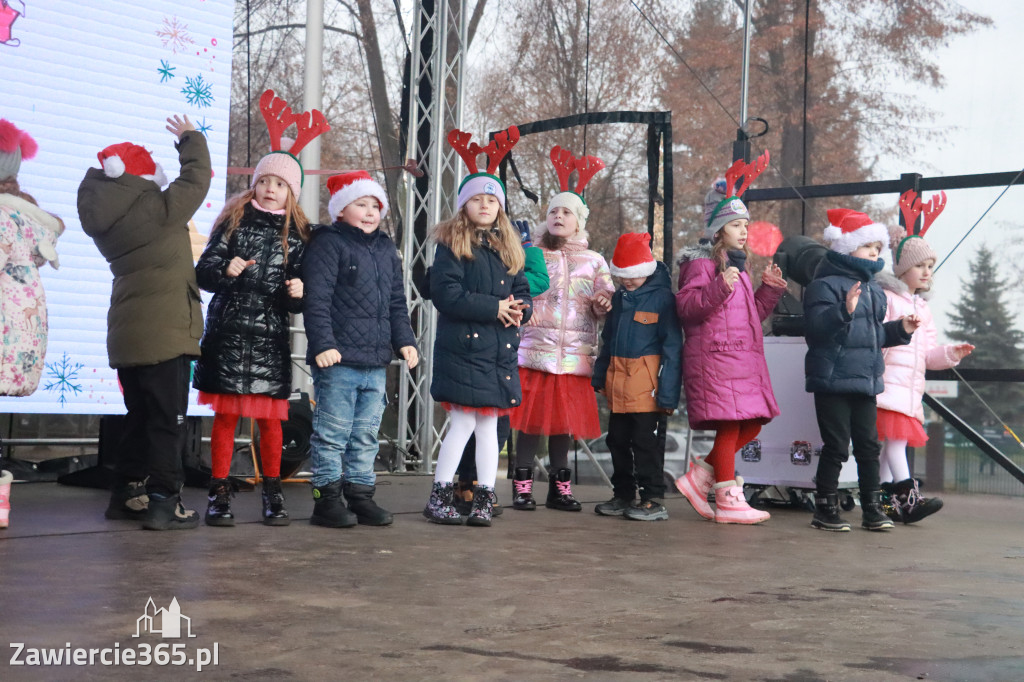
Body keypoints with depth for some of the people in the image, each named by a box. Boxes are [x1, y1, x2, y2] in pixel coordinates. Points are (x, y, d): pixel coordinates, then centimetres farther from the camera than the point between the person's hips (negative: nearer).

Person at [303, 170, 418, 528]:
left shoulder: (386, 249, 19)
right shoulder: (329, 244, -4)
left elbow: (396, 302, 22)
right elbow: (316, 299, -11)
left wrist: (404, 340, 11)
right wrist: (323, 344, -18)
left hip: (376, 362, 7)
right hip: (338, 359, -7)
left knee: (366, 435, 12)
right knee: (332, 432, -2)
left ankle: (361, 495, 20)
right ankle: (327, 499, 6)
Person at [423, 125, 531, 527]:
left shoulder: (508, 247, 16)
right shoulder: (451, 245, -3)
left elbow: (522, 291, 17)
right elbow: (446, 293, -14)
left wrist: (518, 309, -7)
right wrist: (494, 307, -15)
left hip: (501, 350, 5)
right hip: (462, 346, -5)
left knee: (488, 425, 8)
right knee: (463, 422, -6)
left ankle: (484, 498, 14)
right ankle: (439, 496, 6)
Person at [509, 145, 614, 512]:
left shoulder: (594, 261, 13)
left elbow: (606, 304, 10)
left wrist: (603, 303, -11)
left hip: (574, 354, 1)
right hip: (533, 350, -1)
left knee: (566, 419, 5)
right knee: (530, 416, -3)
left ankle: (560, 485, 15)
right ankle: (522, 484, 6)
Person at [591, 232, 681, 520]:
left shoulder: (663, 297, -8)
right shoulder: (619, 297, 13)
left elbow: (672, 347, -10)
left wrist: (668, 392, -14)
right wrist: (600, 377, 19)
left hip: (647, 384, -7)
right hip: (618, 381, 7)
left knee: (647, 442, -4)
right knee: (618, 440, 13)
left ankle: (654, 500, 5)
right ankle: (622, 495, 25)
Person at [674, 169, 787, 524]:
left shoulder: (738, 265, 24)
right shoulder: (702, 262, -5)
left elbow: (754, 314, 27)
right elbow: (686, 306, -16)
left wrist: (770, 289, 13)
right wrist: (719, 288, -27)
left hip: (744, 357, 9)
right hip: (715, 356, -9)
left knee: (751, 425, 6)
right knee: (730, 423, -9)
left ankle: (699, 477, 16)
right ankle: (728, 501, -2)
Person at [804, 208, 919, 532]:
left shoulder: (872, 288, 16)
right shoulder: (825, 284, -10)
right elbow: (816, 328, -23)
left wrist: (899, 330, 11)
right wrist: (845, 310, -36)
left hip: (866, 380, 8)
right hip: (833, 380, -8)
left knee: (868, 445, 10)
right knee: (836, 446, -3)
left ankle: (872, 508, 18)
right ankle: (825, 509, 9)